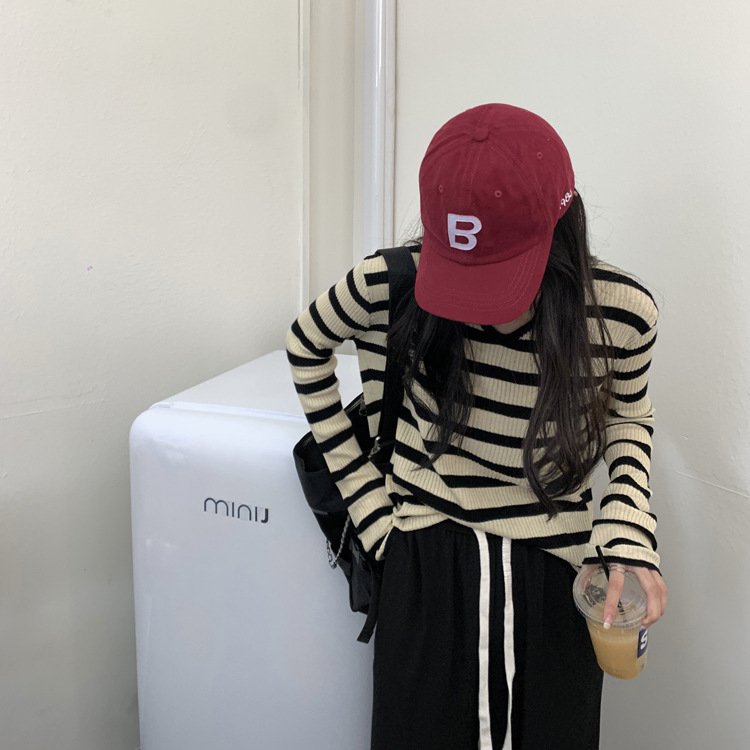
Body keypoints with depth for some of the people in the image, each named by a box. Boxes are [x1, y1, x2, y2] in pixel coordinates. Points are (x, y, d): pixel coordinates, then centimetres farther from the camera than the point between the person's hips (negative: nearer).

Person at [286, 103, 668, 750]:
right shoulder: (394, 285, -17)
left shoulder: (620, 310, -15)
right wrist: (364, 495, 1)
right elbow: (307, 345, 3)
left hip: (552, 579, 1)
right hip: (426, 569, 0)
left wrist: (629, 534, -10)